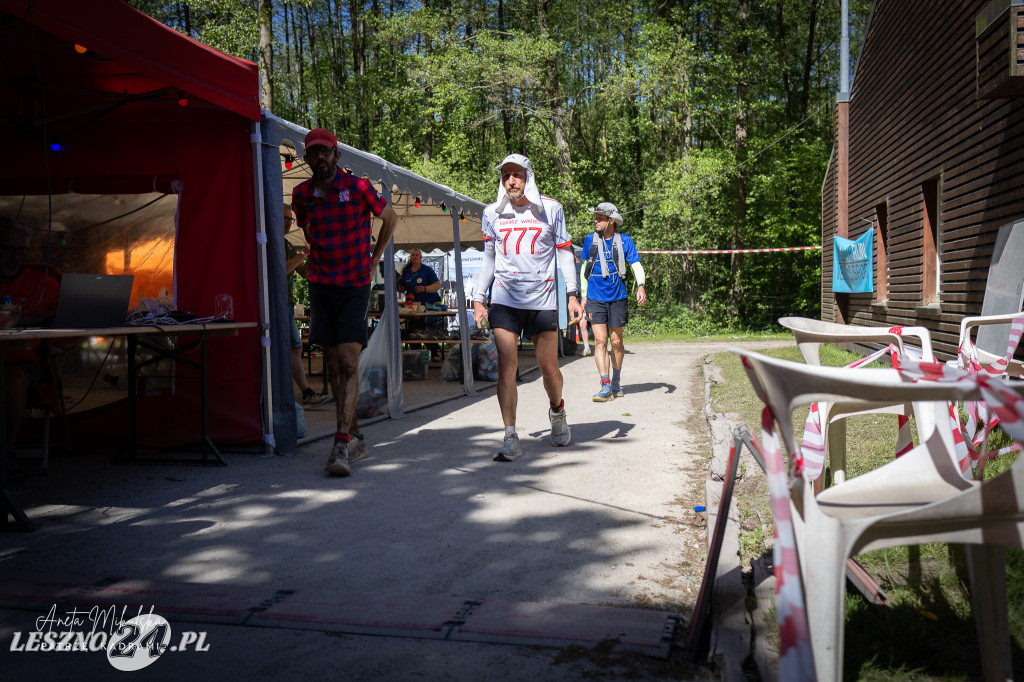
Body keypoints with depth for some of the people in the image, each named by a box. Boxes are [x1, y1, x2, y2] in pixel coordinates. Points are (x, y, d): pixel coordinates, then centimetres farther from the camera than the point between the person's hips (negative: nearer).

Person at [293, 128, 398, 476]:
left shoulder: (358, 187, -7)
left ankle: (340, 446, -12)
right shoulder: (301, 195, 4)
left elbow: (390, 218, 9)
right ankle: (353, 440, 16)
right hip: (320, 287, 4)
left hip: (355, 286, -4)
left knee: (349, 364, -11)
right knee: (333, 365, 5)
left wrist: (373, 261, 11)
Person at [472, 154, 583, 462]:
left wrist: (572, 294, 0)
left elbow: (564, 253, 8)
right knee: (506, 367, -8)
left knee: (549, 369, 2)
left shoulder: (550, 209, 4)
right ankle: (510, 438, -3)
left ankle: (557, 411, 35)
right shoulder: (492, 213, 8)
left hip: (542, 300, -1)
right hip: (504, 300, 1)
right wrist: (478, 299, 12)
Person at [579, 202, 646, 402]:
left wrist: (641, 286, -18)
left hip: (617, 297, 0)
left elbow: (636, 265, -1)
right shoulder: (590, 239, 5)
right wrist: (584, 294, 10)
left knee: (616, 342, 8)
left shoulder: (624, 241, 1)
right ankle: (605, 385, -13)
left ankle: (616, 382, 26)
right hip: (595, 298, 0)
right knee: (600, 341, -10)